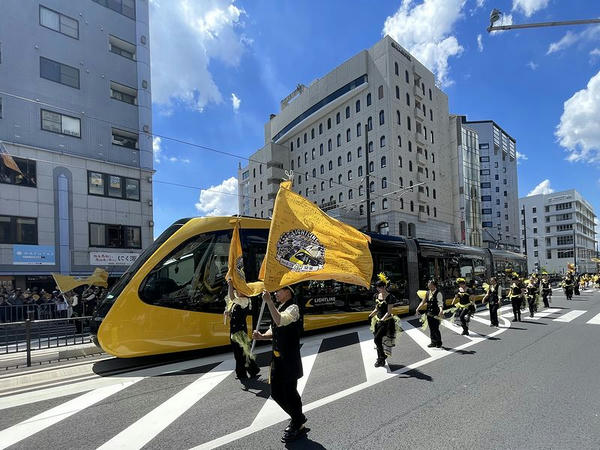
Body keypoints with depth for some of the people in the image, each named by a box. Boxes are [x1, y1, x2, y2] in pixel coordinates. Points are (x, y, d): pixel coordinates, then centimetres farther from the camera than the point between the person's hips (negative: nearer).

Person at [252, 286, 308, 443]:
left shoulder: (293, 308, -14)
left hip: (289, 359, -9)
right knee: (276, 393, 16)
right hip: (277, 358, 9)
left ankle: (298, 427, 25)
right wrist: (262, 336, -1)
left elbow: (280, 321, -34)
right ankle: (298, 418, 36)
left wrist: (269, 301, -31)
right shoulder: (279, 308, 13)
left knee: (289, 394, 3)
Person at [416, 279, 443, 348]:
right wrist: (418, 308, 6)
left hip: (436, 314, -7)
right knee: (431, 329, 14)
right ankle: (433, 342, 26)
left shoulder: (438, 293, -13)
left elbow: (440, 303, -24)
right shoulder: (428, 293, 7)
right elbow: (423, 302, 13)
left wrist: (441, 310, -41)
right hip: (429, 313, 7)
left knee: (436, 329, 0)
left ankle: (439, 343, 17)